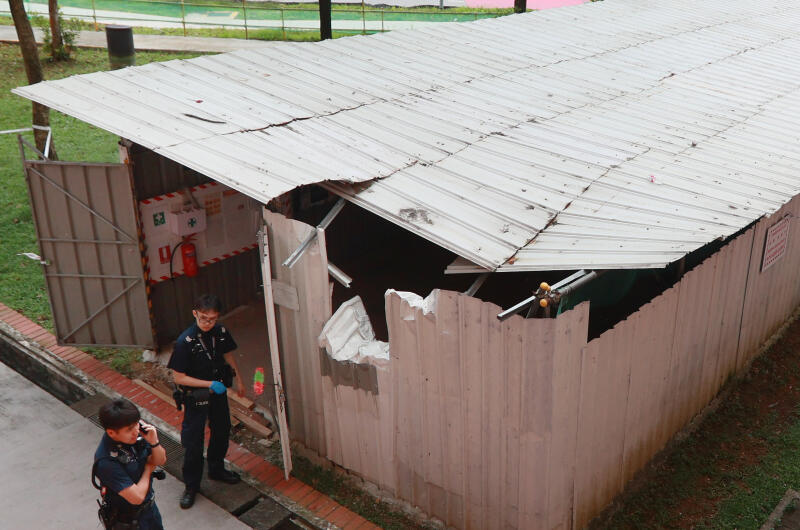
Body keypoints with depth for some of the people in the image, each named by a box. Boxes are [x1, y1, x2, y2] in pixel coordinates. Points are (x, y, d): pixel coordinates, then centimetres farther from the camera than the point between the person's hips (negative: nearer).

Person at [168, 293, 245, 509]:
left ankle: (216, 469, 46)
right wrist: (209, 384, -25)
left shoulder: (221, 332, -10)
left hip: (219, 392, 6)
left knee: (222, 431, 22)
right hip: (196, 397, -5)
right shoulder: (185, 341, -26)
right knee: (192, 443, 3)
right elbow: (178, 377, -21)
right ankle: (191, 486, 24)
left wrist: (238, 380, 15)